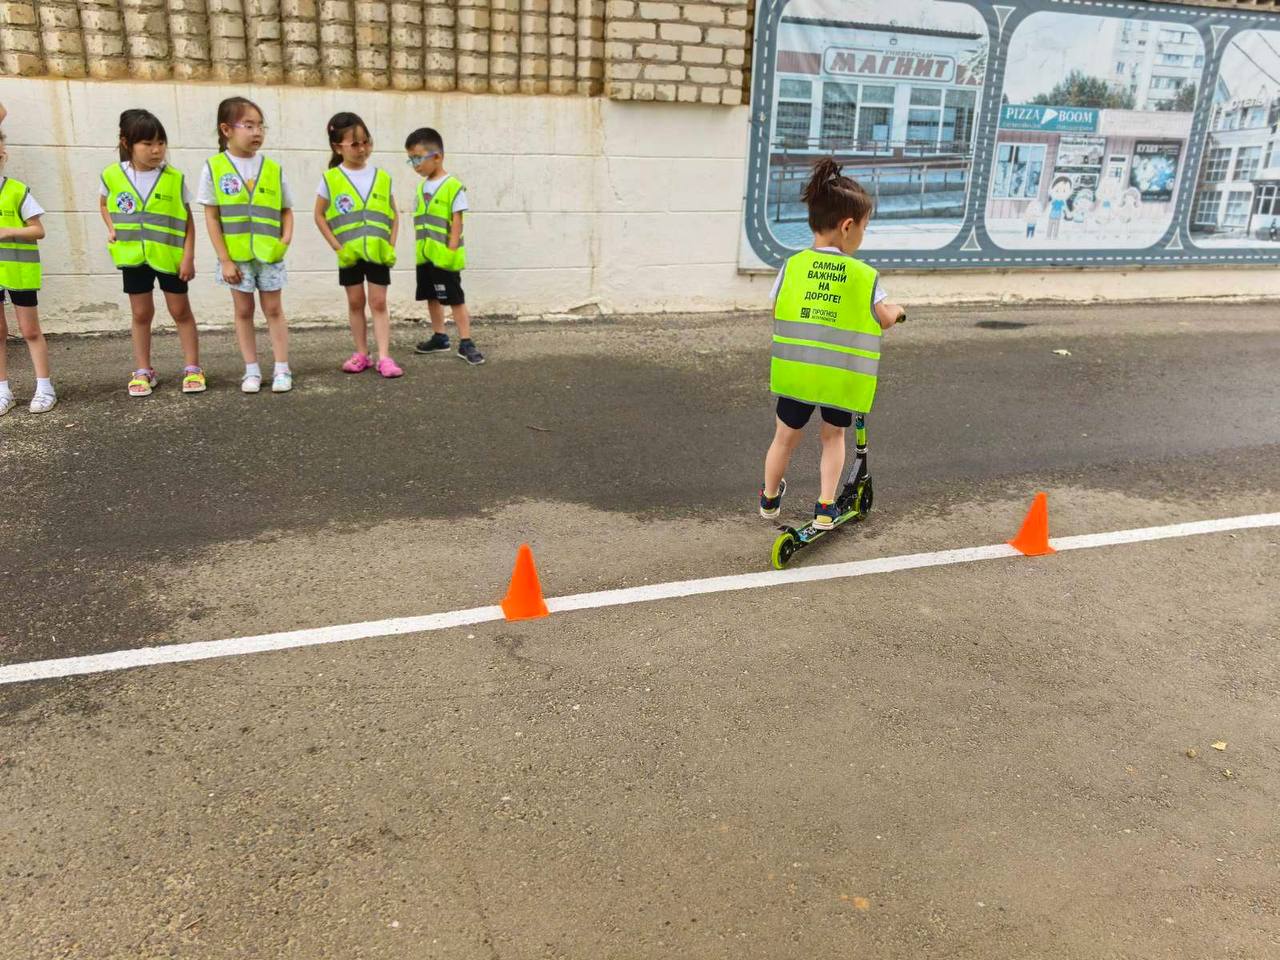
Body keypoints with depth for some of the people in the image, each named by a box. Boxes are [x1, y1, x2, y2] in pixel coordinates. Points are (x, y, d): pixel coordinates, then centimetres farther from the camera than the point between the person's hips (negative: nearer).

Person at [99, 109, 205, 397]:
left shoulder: (174, 178, -8)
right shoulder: (113, 175, -3)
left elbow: (188, 220, -3)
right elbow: (104, 204, 16)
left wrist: (188, 256, -8)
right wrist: (112, 228, 0)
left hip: (170, 255, -2)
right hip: (133, 255, 2)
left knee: (180, 311, 6)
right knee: (141, 313, 10)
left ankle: (192, 368, 15)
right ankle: (143, 372, 19)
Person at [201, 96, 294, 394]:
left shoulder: (273, 168, 1)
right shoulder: (214, 167, -4)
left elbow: (286, 209, 9)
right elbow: (212, 217, -4)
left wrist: (286, 236, -10)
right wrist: (225, 260, -8)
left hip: (270, 254, 1)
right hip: (236, 256, -1)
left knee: (273, 309, 6)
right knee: (243, 310, 8)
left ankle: (282, 369, 12)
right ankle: (252, 370, 16)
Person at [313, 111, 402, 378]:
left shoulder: (382, 177, 2)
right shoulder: (331, 179, -3)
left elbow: (393, 214, 9)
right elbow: (319, 215, 2)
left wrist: (391, 245, -2)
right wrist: (336, 245, -5)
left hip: (378, 251, 0)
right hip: (349, 253, 0)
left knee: (378, 303, -1)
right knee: (356, 302, 8)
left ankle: (384, 357, -3)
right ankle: (361, 354, 17)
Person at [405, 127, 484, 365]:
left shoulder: (453, 186, -11)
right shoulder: (422, 188, 12)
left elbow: (457, 221, -14)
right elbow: (419, 221, 14)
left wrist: (452, 249, -18)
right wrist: (419, 247, 9)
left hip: (444, 256, -8)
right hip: (425, 255, 8)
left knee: (455, 298, -4)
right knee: (432, 297, 15)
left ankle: (466, 343, 0)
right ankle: (439, 338, 27)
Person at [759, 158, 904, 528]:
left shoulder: (792, 266, -2)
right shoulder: (865, 275, -4)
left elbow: (777, 312, 8)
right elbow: (884, 320, 8)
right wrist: (897, 310, 32)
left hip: (796, 370, 1)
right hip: (842, 377, -1)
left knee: (786, 436, 18)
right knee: (833, 435, 22)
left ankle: (770, 498, 38)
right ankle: (825, 505, 17)